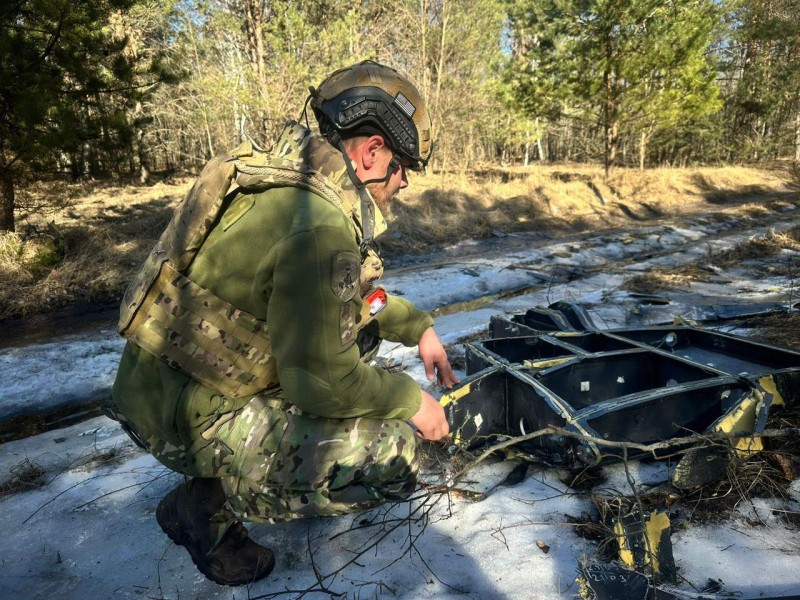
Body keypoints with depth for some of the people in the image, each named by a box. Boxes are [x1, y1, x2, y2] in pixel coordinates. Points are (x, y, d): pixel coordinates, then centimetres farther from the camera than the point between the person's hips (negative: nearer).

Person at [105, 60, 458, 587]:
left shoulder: (295, 177, 3)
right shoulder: (319, 226, -28)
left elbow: (354, 292, 16)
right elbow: (323, 381, -23)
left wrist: (418, 327, 11)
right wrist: (411, 401, -7)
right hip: (187, 414, -9)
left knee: (359, 322, 15)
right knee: (393, 455, -15)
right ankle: (209, 504, 0)